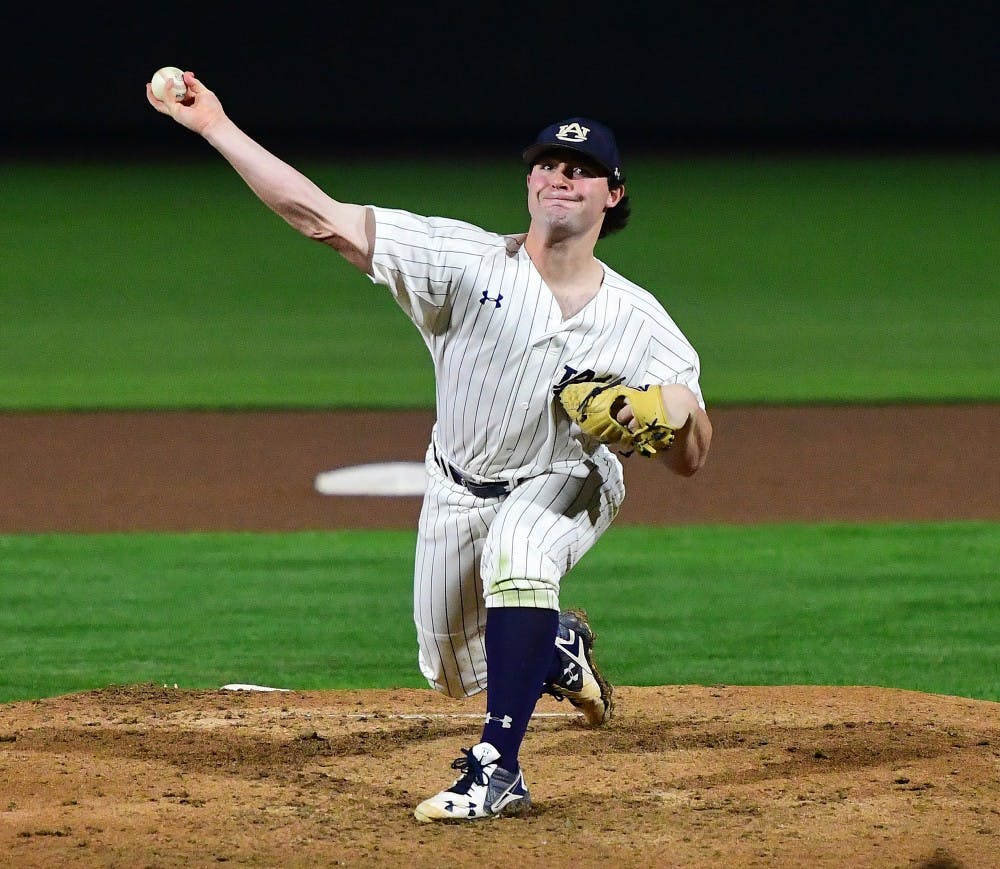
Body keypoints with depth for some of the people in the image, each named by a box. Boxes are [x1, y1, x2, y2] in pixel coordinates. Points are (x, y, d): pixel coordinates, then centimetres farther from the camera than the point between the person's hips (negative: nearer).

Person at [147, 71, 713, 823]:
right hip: (460, 489, 3)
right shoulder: (470, 263, -20)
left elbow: (689, 462, -13)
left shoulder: (640, 322, -17)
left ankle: (499, 769, -30)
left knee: (516, 552, -37)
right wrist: (217, 128, -32)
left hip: (567, 486, -3)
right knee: (455, 672, 12)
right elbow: (320, 216, -25)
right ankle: (559, 646, 47)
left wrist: (679, 413, -37)